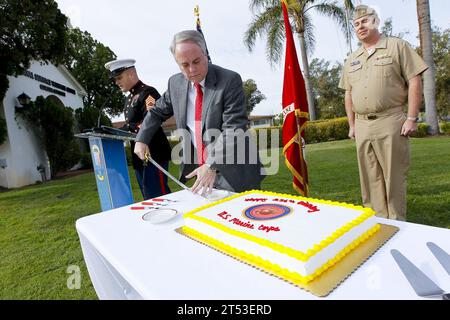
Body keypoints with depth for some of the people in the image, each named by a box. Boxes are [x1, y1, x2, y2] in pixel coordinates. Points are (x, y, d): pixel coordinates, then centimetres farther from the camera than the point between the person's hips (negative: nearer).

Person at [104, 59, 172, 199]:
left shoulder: (148, 93, -11)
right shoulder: (129, 98, 18)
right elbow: (131, 125, 16)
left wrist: (120, 130, -21)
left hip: (154, 155, -9)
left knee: (158, 197, -3)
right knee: (148, 198, 16)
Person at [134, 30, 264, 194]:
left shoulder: (230, 80, -15)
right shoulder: (175, 83, 1)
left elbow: (233, 129, -22)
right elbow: (158, 112, 18)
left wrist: (212, 165, -29)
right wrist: (141, 139, 8)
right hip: (201, 169, 4)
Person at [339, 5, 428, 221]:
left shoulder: (396, 46, 3)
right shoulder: (351, 60, 17)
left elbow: (414, 81, -3)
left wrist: (412, 118, -10)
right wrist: (352, 125, 11)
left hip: (390, 122, -4)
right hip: (362, 126, 5)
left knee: (394, 176, 0)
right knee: (370, 178, 8)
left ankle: (396, 223, 12)